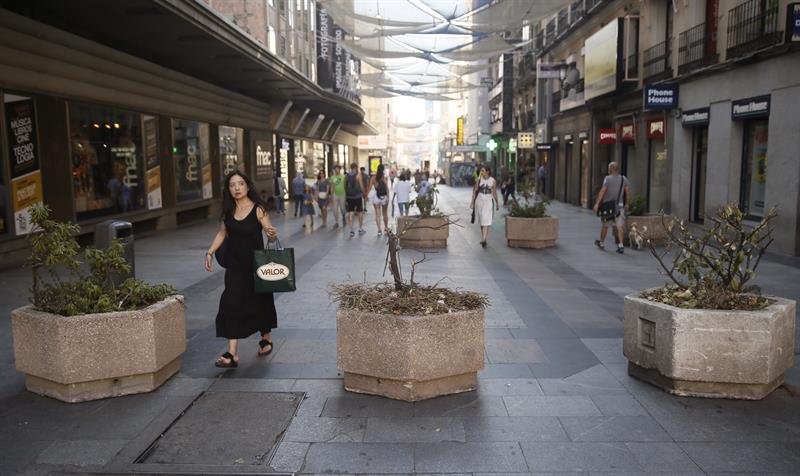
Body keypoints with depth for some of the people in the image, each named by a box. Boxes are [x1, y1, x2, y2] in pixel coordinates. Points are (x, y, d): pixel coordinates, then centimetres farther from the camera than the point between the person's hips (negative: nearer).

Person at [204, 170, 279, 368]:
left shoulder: (258, 209, -11)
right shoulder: (228, 210, 2)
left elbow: (270, 234, -12)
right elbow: (222, 233, 14)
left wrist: (272, 235, -34)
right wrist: (210, 252, 5)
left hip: (255, 264, -3)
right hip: (234, 265, 3)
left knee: (260, 302, 13)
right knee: (232, 305, -5)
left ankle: (266, 339, 38)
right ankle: (232, 354, -4)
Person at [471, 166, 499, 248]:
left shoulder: (493, 181, -2)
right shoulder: (479, 179, 1)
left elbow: (494, 192, 6)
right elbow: (475, 191, 4)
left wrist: (497, 203, 12)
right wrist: (472, 202, 0)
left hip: (488, 202, -3)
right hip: (479, 201, 3)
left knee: (486, 221, -11)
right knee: (481, 221, 12)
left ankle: (484, 240, -17)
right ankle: (483, 238, 25)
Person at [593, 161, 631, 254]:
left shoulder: (608, 178, -10)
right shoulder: (624, 179, 4)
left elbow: (602, 191, -20)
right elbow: (628, 192, 3)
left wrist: (597, 203, -24)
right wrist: (628, 204, 13)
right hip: (619, 206, 3)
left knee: (604, 225, 12)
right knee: (620, 226, -1)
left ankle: (601, 243, 28)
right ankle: (620, 245, -15)